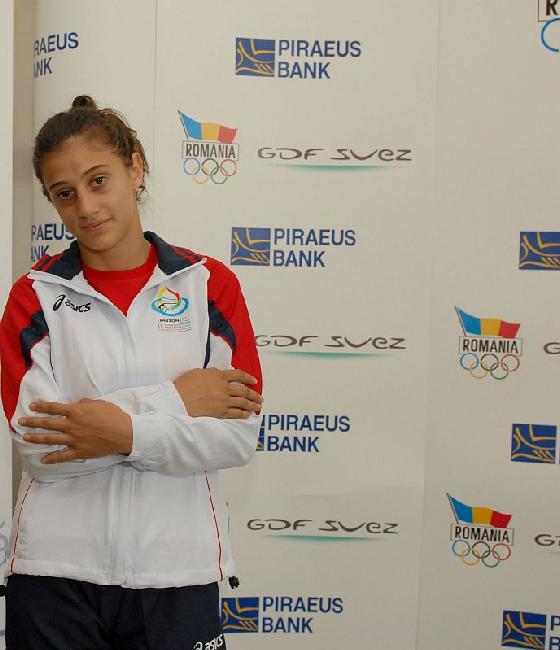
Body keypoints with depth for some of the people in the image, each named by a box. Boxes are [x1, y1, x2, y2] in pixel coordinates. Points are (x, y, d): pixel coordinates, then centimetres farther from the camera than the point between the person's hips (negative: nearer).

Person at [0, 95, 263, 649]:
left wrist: (127, 432, -18)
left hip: (177, 566, 0)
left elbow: (240, 435, -7)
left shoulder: (210, 284, 0)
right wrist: (172, 401, -14)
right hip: (55, 570, 0)